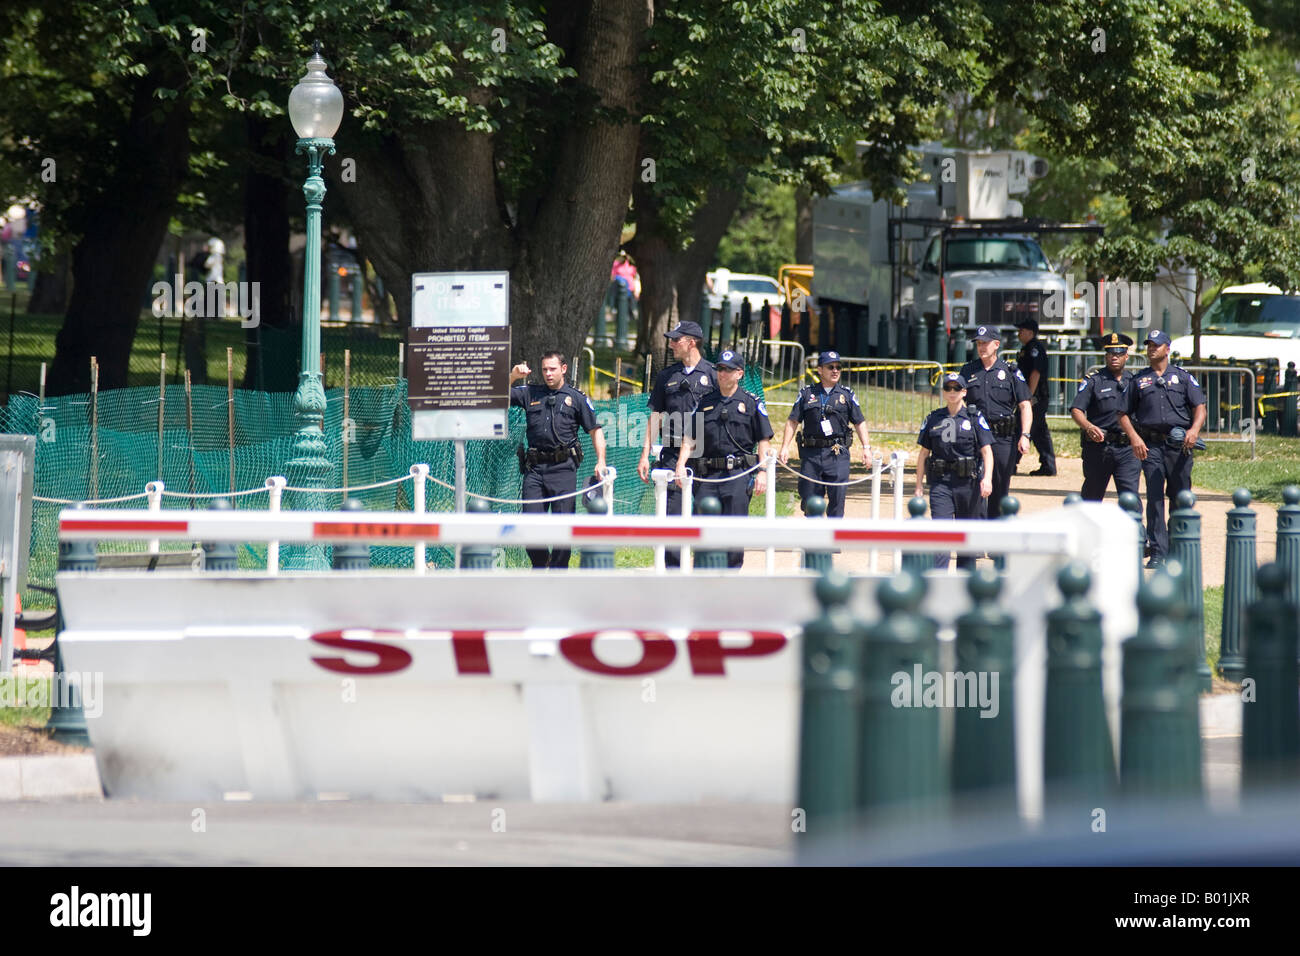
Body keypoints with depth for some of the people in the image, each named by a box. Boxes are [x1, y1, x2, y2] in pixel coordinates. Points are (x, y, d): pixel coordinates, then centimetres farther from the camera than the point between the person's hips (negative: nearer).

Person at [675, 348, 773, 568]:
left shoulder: (751, 403, 5)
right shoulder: (705, 402, 15)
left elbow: (764, 441, 3)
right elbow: (690, 438, 14)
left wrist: (763, 472, -6)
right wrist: (681, 464, -1)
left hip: (739, 475, -3)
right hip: (708, 475, 3)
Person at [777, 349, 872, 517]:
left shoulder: (847, 395, 11)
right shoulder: (807, 393, 10)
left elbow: (860, 422, 11)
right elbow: (793, 421, 8)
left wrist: (866, 447, -1)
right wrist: (785, 447, -3)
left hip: (837, 454, -1)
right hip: (811, 453, 1)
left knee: (837, 496, -9)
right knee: (809, 501, 3)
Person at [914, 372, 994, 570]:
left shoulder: (975, 418, 3)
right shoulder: (933, 419, 10)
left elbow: (986, 451, -3)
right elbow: (923, 453, 14)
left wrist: (987, 479, -17)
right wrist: (919, 485, 10)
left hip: (968, 482, -1)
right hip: (940, 482, 1)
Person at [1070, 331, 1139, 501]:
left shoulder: (1134, 381, 12)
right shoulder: (1093, 381, 2)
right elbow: (1076, 410, -7)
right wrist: (1089, 427, -27)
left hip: (1128, 449, 1)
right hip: (1098, 447, -1)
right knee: (1091, 495, 11)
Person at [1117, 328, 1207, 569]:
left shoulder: (1183, 377, 11)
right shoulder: (1139, 380, 13)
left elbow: (1199, 407, 4)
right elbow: (1124, 414, 13)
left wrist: (1194, 429, -15)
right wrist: (1134, 438, -4)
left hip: (1179, 443, 0)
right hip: (1150, 445, 0)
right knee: (1154, 498, -7)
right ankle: (1158, 551, -8)